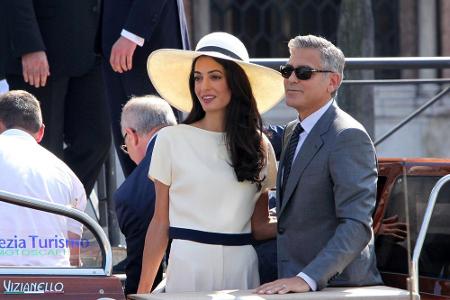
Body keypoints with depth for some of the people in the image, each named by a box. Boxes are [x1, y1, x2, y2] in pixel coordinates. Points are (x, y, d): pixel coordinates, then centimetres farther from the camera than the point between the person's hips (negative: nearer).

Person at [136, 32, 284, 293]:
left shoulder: (259, 146, 9)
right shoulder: (172, 139, 2)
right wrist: (143, 291, -1)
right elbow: (160, 223, 3)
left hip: (243, 268, 2)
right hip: (188, 264, -2)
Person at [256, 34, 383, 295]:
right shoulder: (292, 132, 13)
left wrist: (308, 279, -30)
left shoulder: (349, 137, -15)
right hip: (296, 282, 8)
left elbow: (357, 226, -23)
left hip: (335, 284, -8)